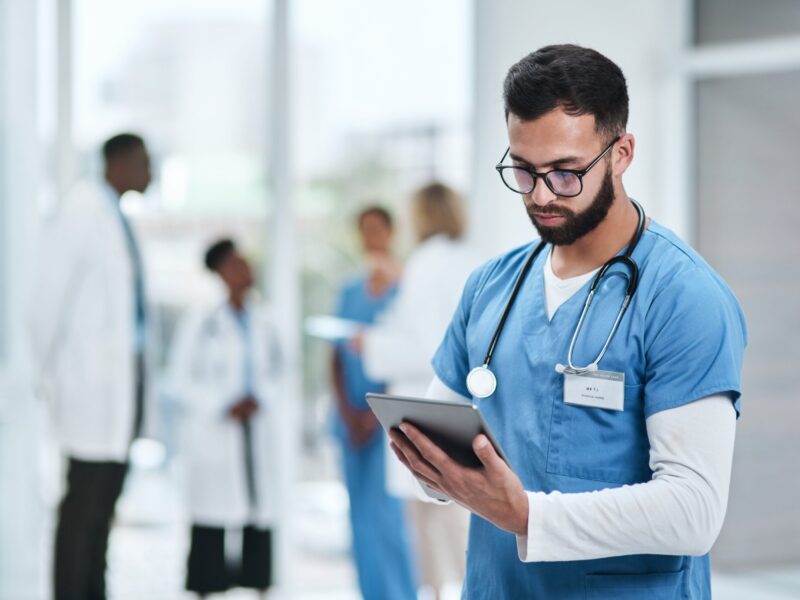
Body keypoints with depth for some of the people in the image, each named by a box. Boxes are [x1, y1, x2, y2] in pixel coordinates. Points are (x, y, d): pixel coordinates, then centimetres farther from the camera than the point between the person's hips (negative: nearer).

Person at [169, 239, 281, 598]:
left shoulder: (263, 321, 8)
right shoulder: (200, 322, -5)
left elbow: (276, 371, 13)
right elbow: (182, 378, -5)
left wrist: (260, 400, -6)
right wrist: (223, 408, -12)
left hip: (257, 430, 4)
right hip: (213, 432, -4)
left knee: (260, 510, 3)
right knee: (212, 517, -4)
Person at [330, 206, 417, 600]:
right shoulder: (350, 293, 13)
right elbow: (337, 358, 12)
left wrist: (377, 413, -13)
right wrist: (347, 412, -2)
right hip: (353, 418, 6)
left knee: (385, 512, -12)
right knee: (361, 514, 6)